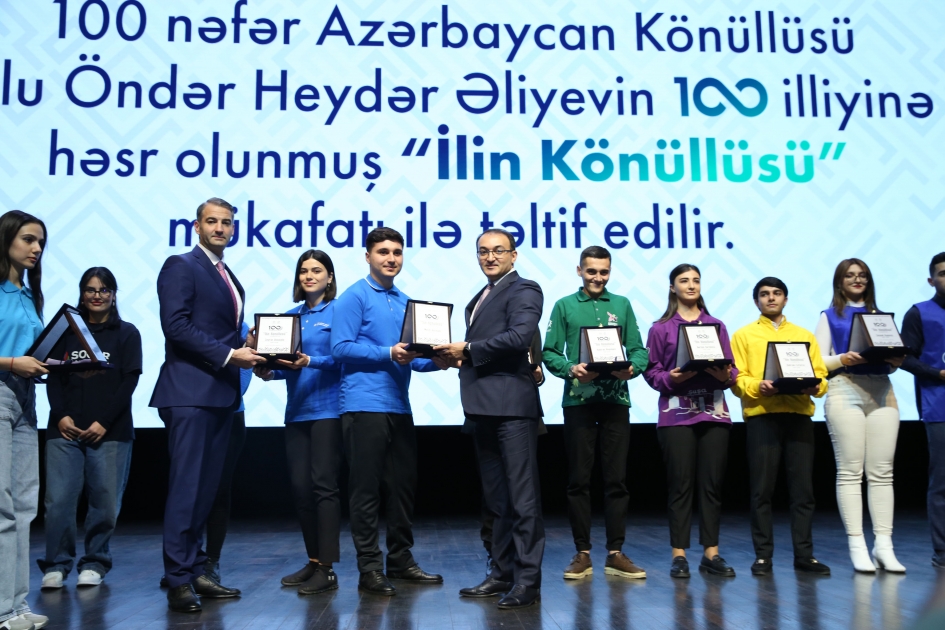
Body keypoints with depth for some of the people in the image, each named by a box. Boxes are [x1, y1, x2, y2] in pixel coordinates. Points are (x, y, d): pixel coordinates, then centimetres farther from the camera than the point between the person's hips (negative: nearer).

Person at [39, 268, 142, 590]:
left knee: (105, 502, -1)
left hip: (110, 432, -1)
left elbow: (130, 381, -1)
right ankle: (56, 564, 8)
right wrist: (61, 415, -7)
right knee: (58, 500, -5)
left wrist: (103, 422, -9)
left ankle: (94, 563, 14)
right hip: (65, 430, 2)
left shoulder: (127, 333, 7)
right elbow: (53, 377, 9)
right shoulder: (67, 330, 14)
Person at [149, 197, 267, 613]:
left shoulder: (229, 278, 22)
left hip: (221, 394, 8)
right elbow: (176, 325, -15)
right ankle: (179, 579, -1)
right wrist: (227, 355, -16)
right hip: (190, 392, -8)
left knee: (206, 488, 10)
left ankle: (196, 572, 17)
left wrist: (246, 356, 1)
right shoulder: (181, 267, -3)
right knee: (186, 486, -7)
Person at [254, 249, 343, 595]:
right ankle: (313, 561, 21)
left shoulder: (337, 311, -2)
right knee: (300, 486, 8)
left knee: (323, 485, -6)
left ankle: (327, 569, -1)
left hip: (327, 409, -6)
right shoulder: (290, 315, 16)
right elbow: (286, 361, 16)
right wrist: (269, 371, -4)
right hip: (296, 410, 6)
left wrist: (310, 362, -24)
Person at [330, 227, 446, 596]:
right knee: (366, 488, 0)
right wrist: (389, 353, -21)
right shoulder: (354, 297, -4)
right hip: (364, 405, -7)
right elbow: (341, 348, -13)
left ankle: (400, 559, 23)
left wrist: (433, 361, -1)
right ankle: (369, 568, 8)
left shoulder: (405, 302, 16)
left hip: (399, 406, 7)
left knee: (403, 485, 11)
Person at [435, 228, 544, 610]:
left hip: (511, 404, -9)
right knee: (496, 496, 14)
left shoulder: (523, 290, -4)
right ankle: (503, 573, 22)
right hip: (484, 406, 9)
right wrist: (459, 359, 0)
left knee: (521, 496, -5)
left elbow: (519, 337, -19)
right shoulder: (481, 297, 23)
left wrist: (467, 349, -13)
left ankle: (527, 580, 1)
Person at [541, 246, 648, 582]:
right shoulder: (564, 306, 7)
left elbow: (638, 350, 8)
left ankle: (615, 553, 12)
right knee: (579, 480, 3)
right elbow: (550, 352, 1)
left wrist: (632, 368, -13)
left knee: (616, 479, 3)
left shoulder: (622, 305, 12)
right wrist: (570, 369, -18)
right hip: (578, 400, -1)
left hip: (615, 399, 2)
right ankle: (582, 554, 12)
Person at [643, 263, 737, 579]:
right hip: (677, 414, -3)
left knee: (712, 484, 3)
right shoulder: (661, 328, 5)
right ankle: (679, 555, 6)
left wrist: (726, 376, -10)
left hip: (714, 412, 3)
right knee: (680, 485, -2)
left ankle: (711, 553, 12)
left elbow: (732, 368, 11)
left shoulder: (716, 325, 14)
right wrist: (670, 378, -18)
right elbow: (651, 372, 1)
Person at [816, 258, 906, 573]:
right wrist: (843, 359, -17)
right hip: (845, 391, -3)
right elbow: (818, 361, 1)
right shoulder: (830, 316, 10)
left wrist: (896, 360, -5)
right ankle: (857, 546, -4)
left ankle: (883, 545, 1)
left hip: (882, 393, 4)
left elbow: (894, 357, 17)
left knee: (881, 472, -1)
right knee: (850, 472, -6)